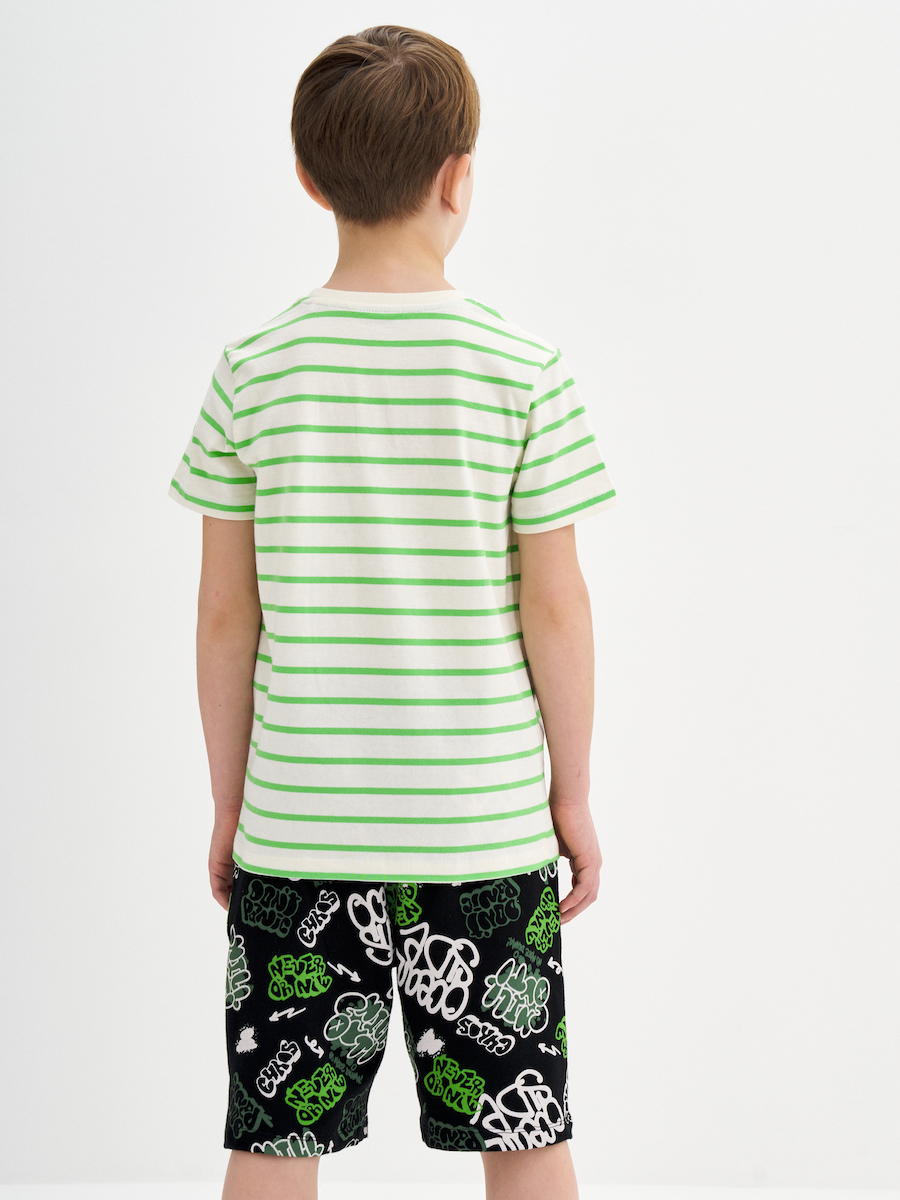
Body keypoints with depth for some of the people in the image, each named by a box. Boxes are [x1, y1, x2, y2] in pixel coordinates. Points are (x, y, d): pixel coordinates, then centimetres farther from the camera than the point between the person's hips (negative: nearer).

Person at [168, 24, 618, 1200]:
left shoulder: (255, 370, -4)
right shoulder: (522, 368, -7)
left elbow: (226, 615, 0)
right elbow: (553, 604, -5)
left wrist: (229, 803, 11)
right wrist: (574, 794, 6)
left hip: (296, 825, 1)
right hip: (487, 825, -1)